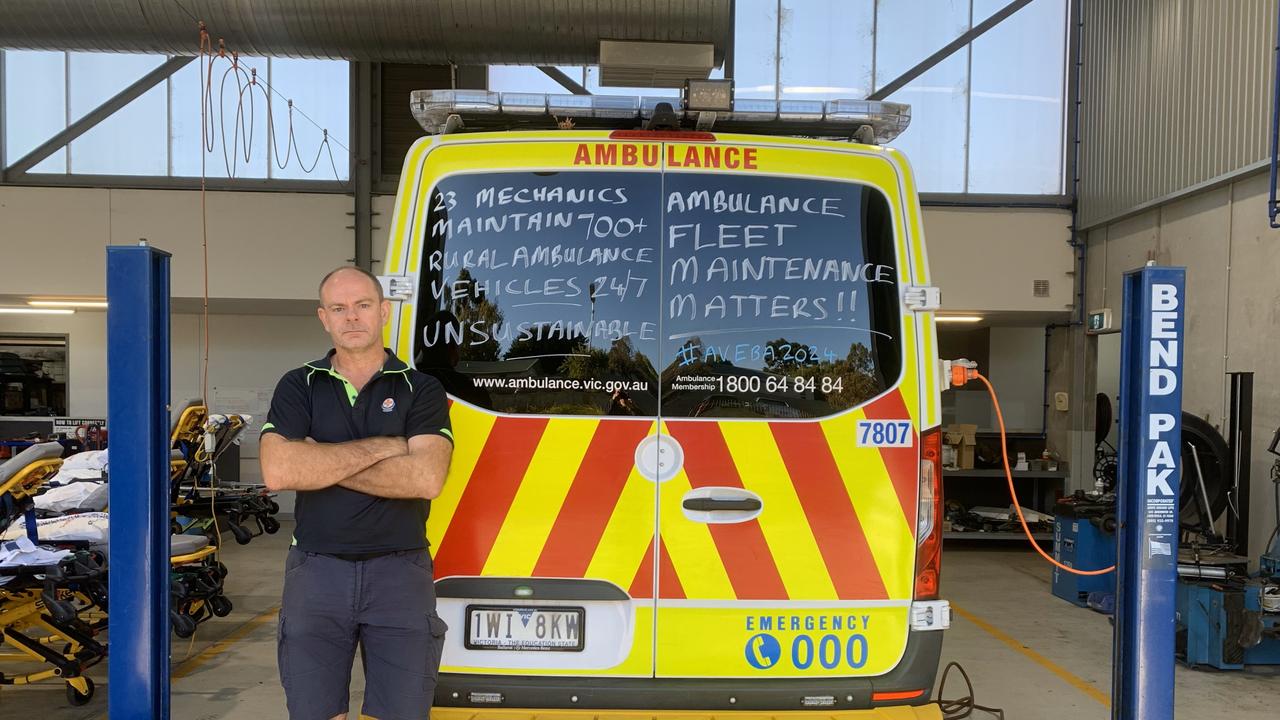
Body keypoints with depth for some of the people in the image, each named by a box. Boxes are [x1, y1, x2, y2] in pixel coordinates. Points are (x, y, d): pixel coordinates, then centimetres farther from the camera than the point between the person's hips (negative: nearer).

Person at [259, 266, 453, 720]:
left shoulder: (422, 390, 3)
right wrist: (383, 446, -11)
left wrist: (319, 463, -11)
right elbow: (277, 472, -12)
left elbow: (426, 478, -14)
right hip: (316, 569, 1)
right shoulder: (298, 387, 6)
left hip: (400, 569, -1)